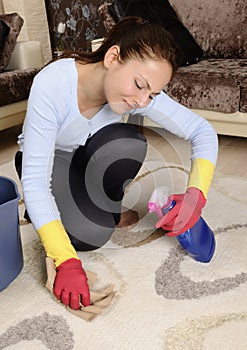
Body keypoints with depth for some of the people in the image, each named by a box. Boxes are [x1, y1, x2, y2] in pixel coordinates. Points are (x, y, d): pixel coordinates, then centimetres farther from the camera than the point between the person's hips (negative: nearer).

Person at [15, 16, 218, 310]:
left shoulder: (142, 93, -25)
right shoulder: (51, 85, -37)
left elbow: (203, 131, -19)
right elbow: (34, 181, -38)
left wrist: (196, 193, -37)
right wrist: (67, 263, -43)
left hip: (88, 154, 4)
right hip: (48, 159, -3)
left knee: (128, 142, -31)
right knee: (91, 234, -28)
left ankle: (105, 207, -2)